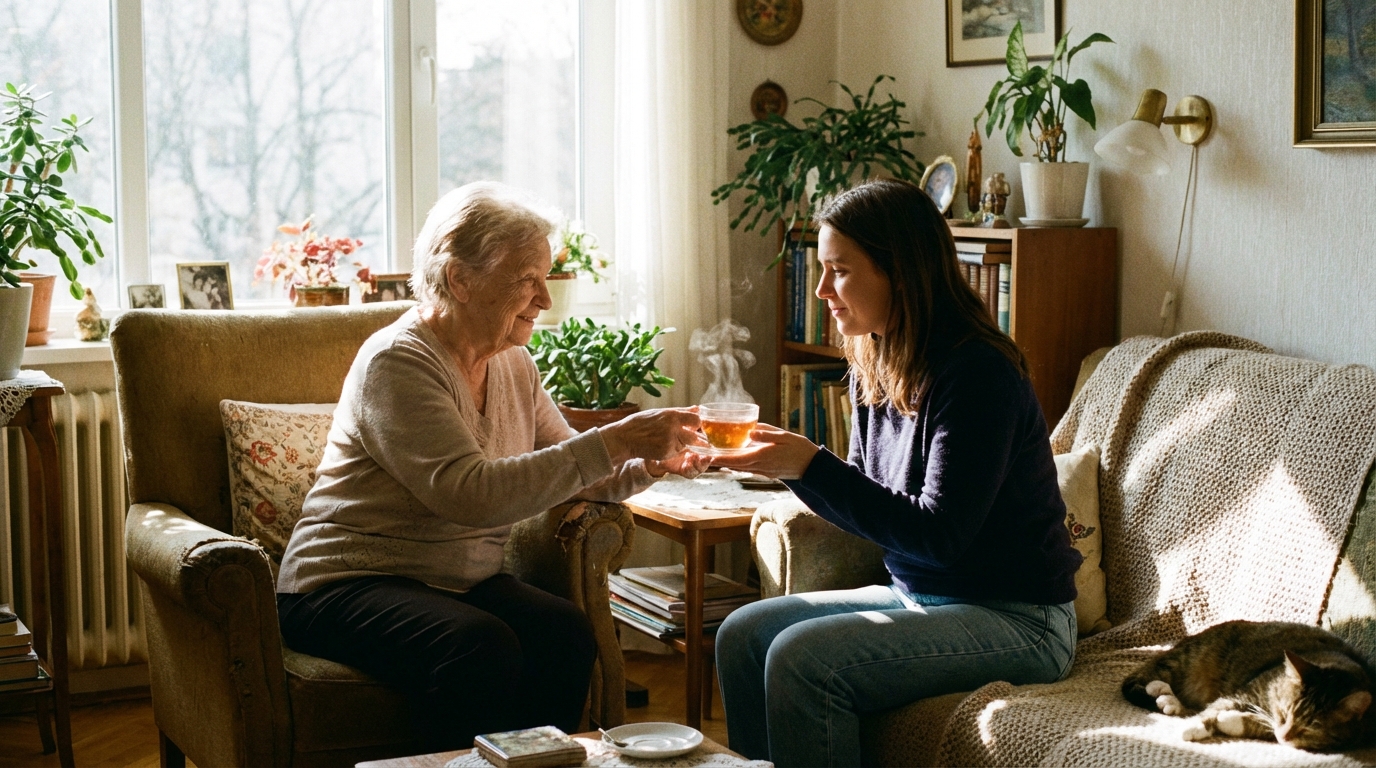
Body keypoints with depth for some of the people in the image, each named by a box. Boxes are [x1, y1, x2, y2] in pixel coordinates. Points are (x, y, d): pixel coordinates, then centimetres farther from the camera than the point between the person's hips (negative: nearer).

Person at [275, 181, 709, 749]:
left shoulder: (513, 366, 9)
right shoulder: (398, 362, -16)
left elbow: (569, 474, 11)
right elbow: (472, 494, -28)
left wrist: (650, 465, -10)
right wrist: (613, 443, -30)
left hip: (462, 583, 7)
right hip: (346, 585, -7)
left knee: (566, 633, -22)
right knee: (482, 649, -33)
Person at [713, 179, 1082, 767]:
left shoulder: (977, 373, -20)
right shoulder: (874, 367, 5)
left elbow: (938, 534, -24)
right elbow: (868, 499, 12)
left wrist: (810, 467, -24)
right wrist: (785, 463, -5)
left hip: (1015, 617, -9)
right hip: (918, 595, 9)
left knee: (803, 657, -25)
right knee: (742, 635, -1)